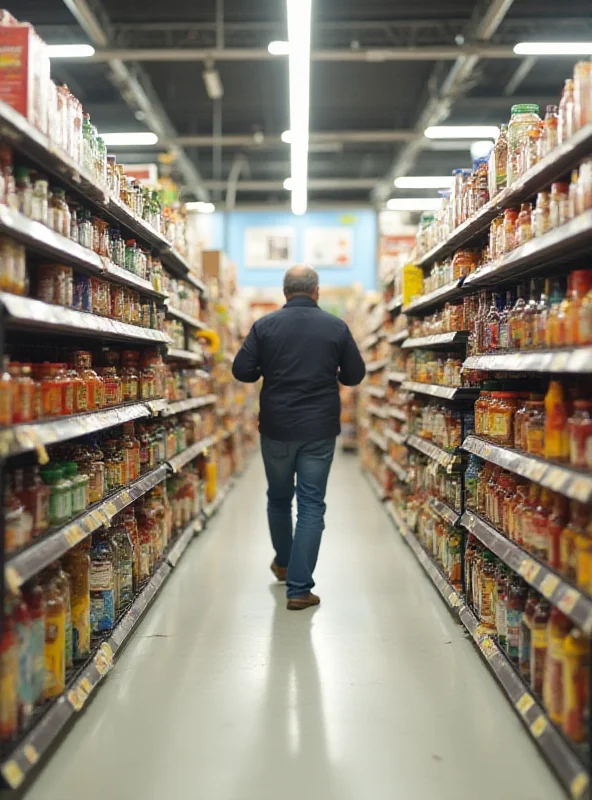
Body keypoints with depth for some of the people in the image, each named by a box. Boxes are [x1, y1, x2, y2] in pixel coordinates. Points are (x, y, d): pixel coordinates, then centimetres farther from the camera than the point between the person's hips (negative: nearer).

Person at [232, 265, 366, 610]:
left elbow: (242, 370, -7)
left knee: (279, 497, 21)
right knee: (312, 505, 4)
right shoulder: (336, 326, -3)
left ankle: (284, 562, 41)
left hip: (276, 427, 1)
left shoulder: (265, 325, -4)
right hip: (320, 429, -1)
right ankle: (299, 588, 1)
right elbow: (355, 375, 2)